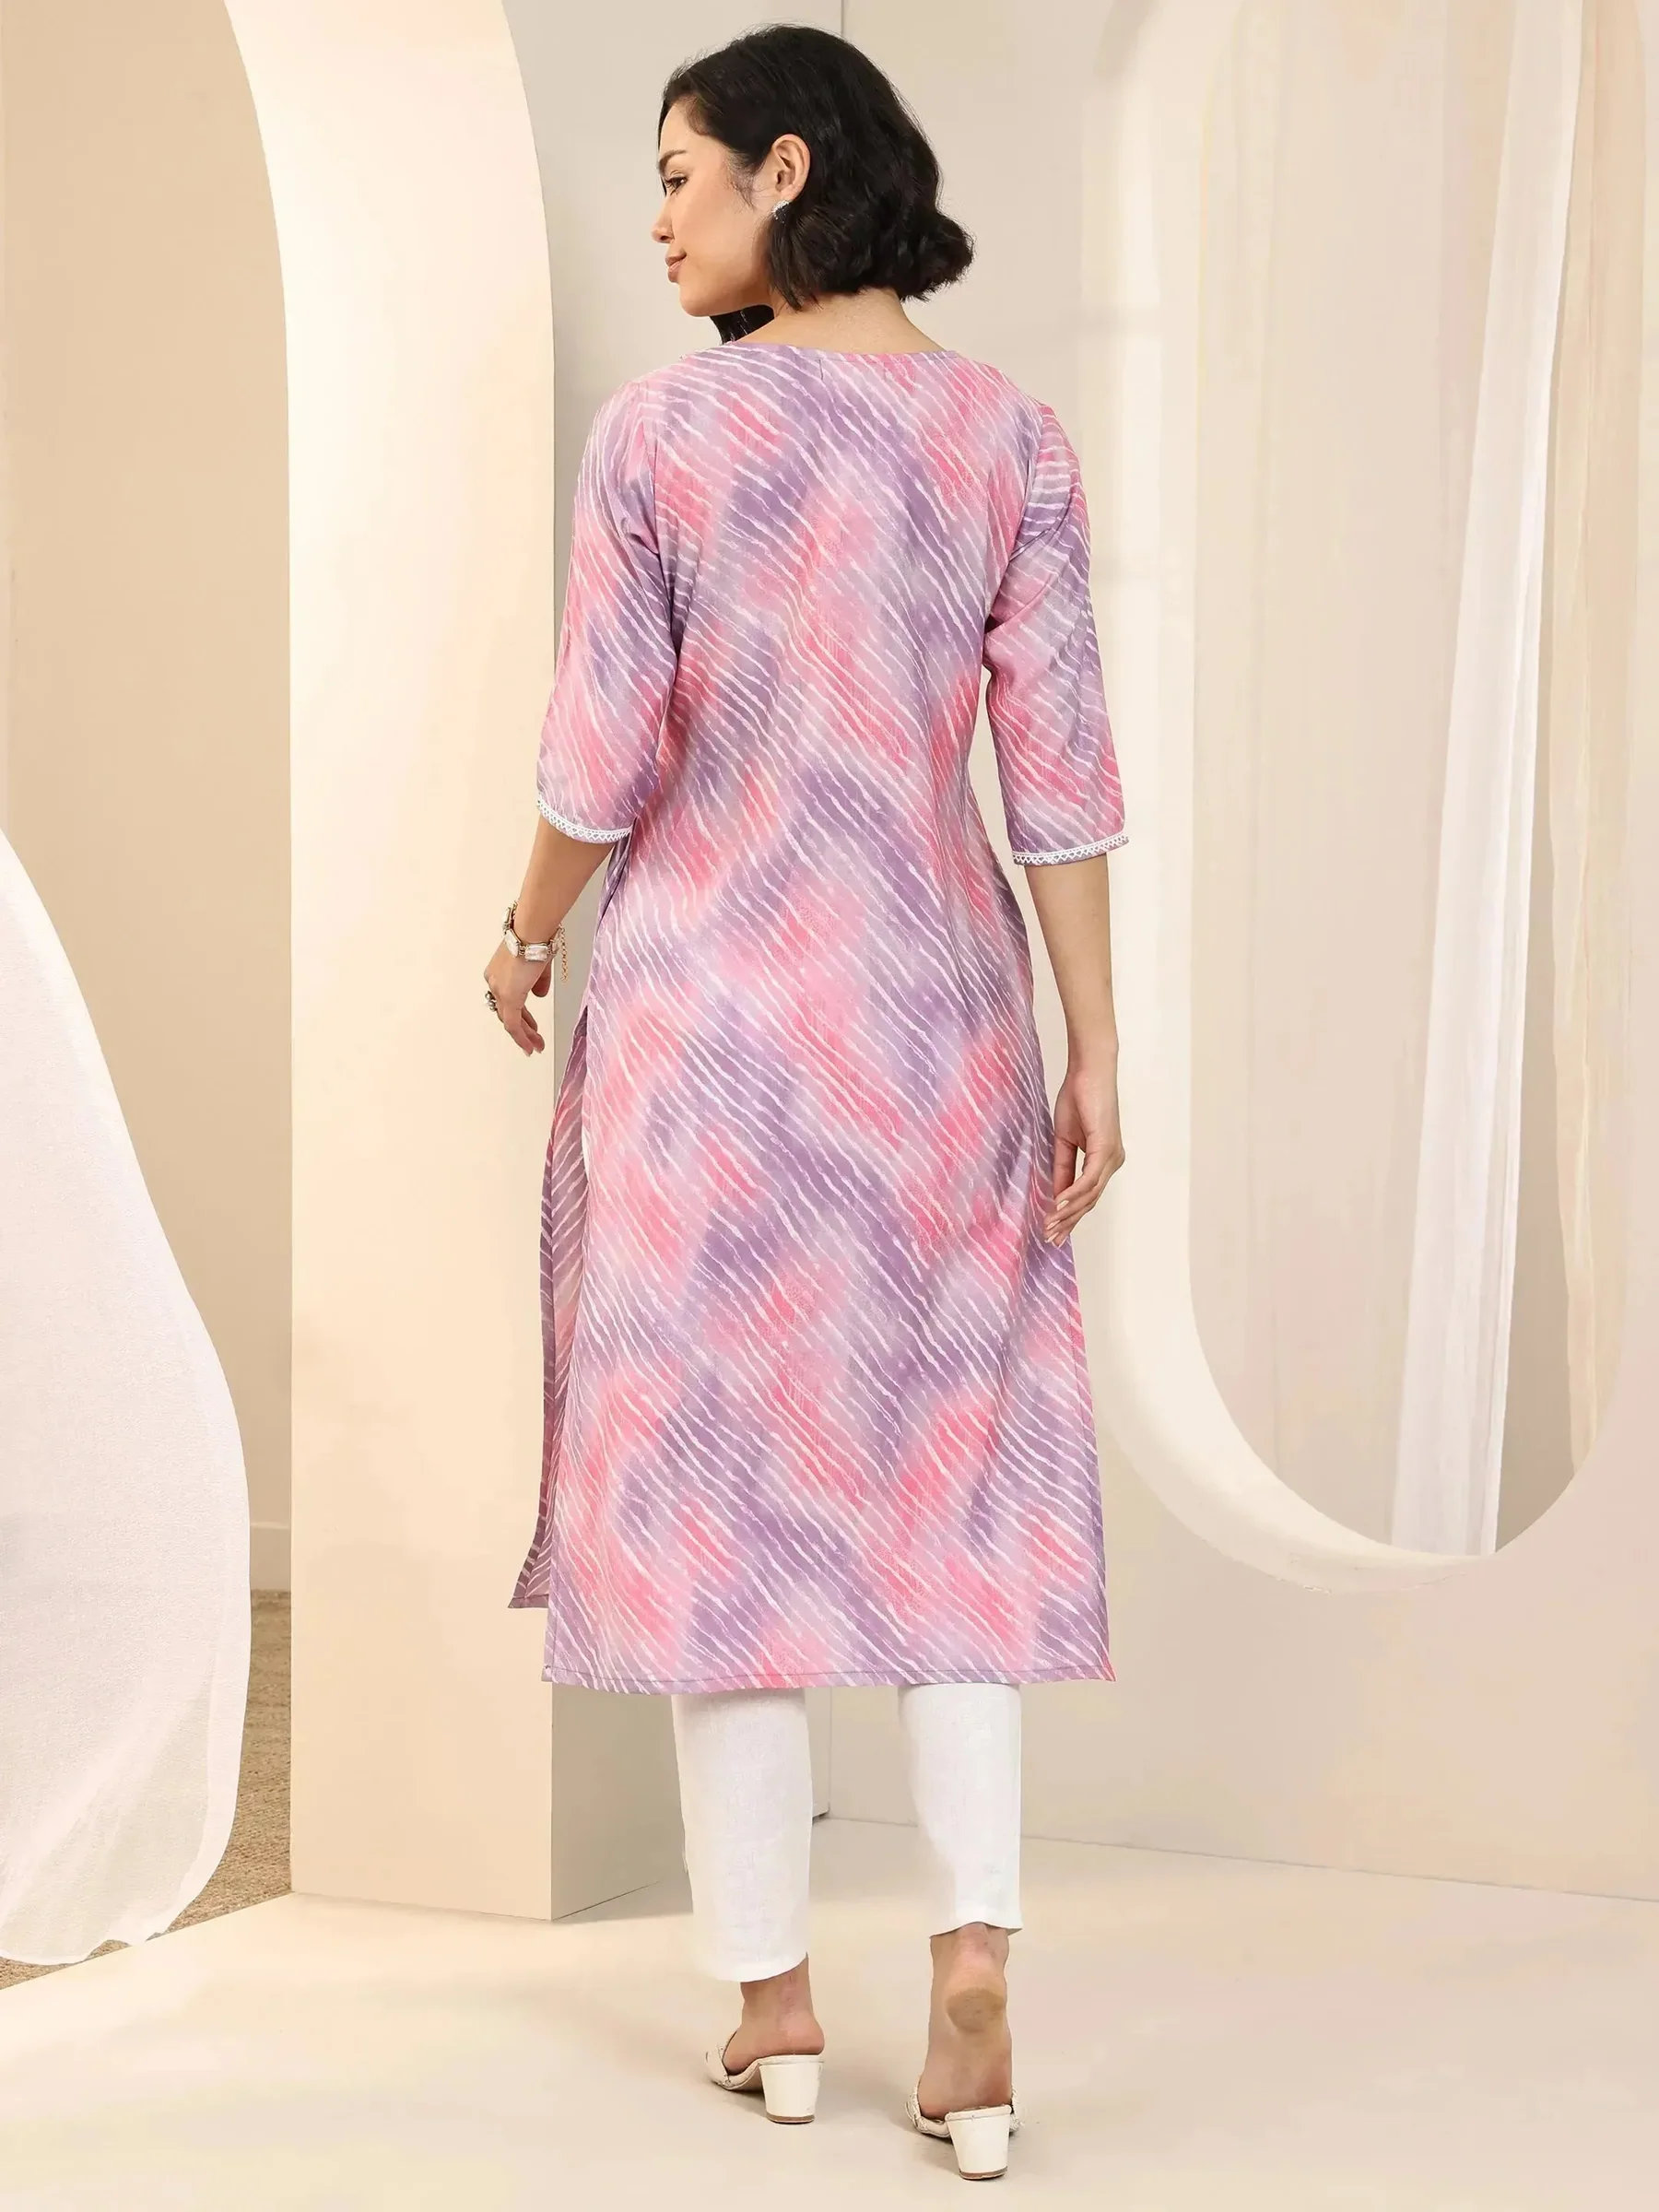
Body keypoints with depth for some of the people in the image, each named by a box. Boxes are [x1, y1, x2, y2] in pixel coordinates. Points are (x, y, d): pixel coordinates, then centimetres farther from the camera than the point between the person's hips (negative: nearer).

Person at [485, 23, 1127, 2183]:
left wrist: (528, 937, 12)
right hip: (934, 1006, 2)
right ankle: (975, 1973, -4)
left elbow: (602, 763, -7)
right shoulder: (1010, 435, -1)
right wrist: (1098, 1055, 1)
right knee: (951, 1476, 9)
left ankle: (774, 1992, 14)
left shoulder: (661, 430, -8)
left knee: (718, 1476, 8)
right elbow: (1062, 770, -3)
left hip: (706, 999, -2)